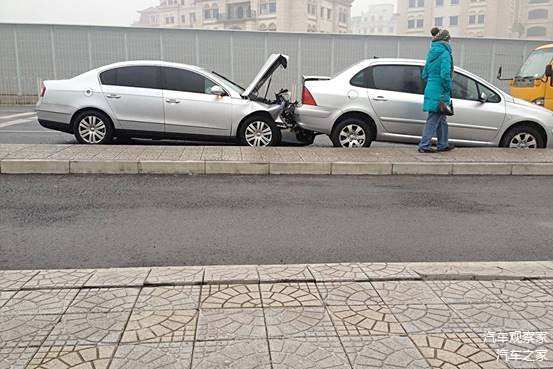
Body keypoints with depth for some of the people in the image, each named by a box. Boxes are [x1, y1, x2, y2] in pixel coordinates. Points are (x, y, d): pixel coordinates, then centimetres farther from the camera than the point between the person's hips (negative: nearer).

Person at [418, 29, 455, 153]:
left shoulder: (432, 53, 15)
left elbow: (424, 74, 18)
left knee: (442, 119, 17)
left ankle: (443, 144, 26)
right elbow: (445, 74, -20)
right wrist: (448, 88, -10)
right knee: (433, 119, -4)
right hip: (440, 92, -8)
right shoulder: (445, 53, -11)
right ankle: (424, 145, -3)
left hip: (430, 90, 8)